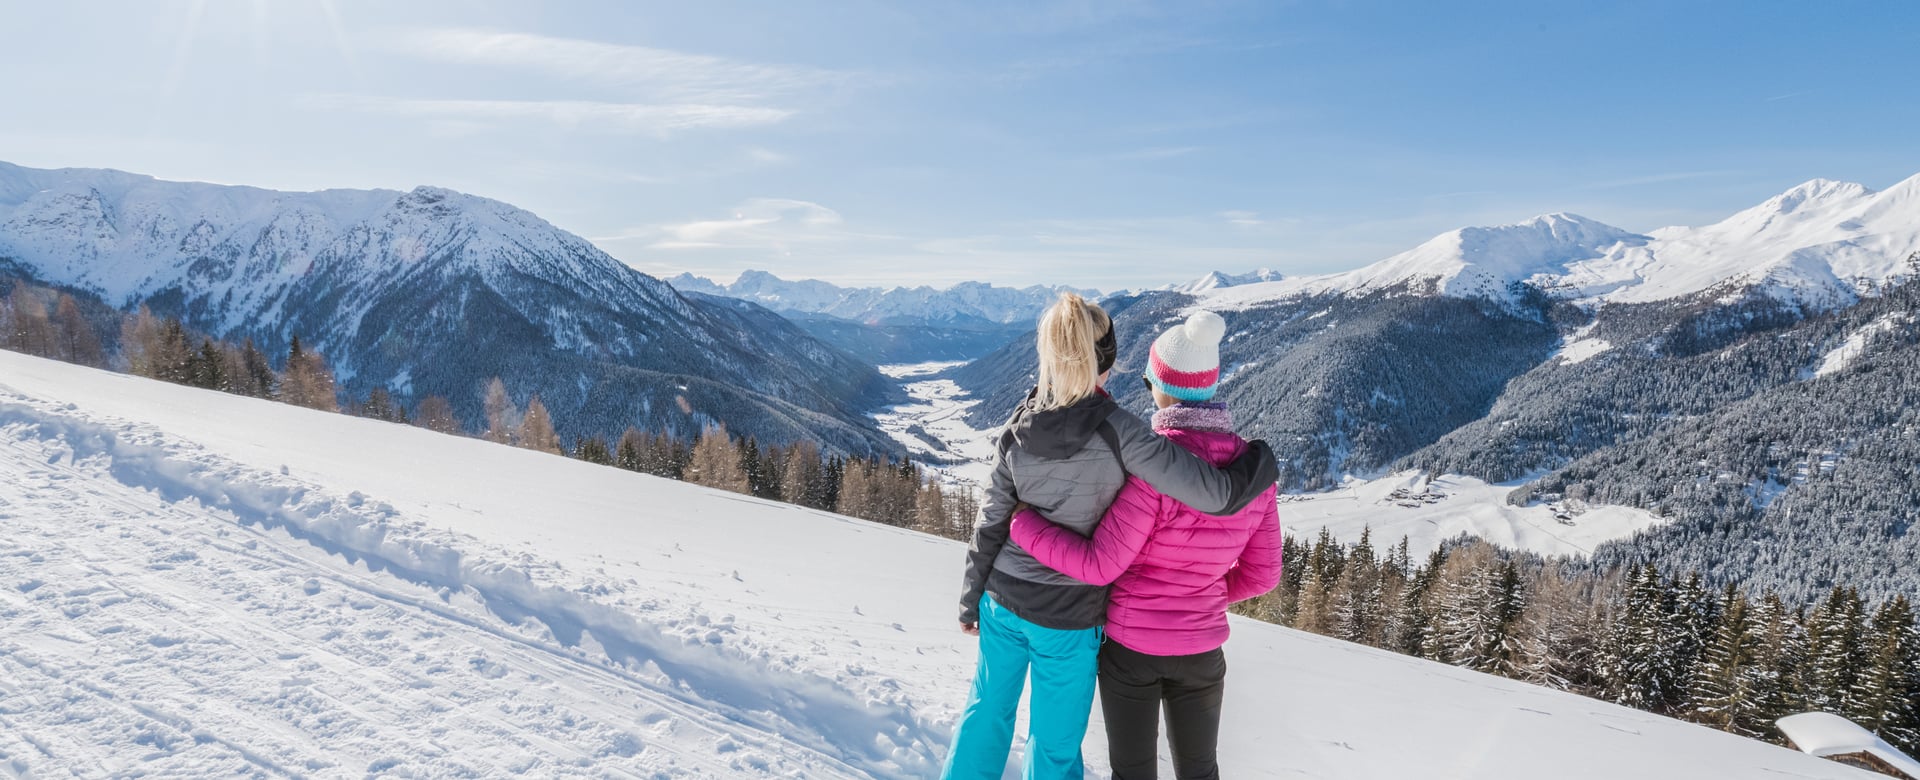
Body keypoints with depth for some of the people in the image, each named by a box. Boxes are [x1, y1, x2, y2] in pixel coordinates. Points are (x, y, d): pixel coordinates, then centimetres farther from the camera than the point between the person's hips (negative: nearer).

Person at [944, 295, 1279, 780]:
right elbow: (1218, 493, -23)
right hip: (1068, 619, -4)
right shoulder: (1119, 432, -22)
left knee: (987, 708, 24)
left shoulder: (1019, 427, -8)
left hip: (1003, 600, 4)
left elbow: (991, 523, -1)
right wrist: (1263, 459, -3)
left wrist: (970, 599, 11)